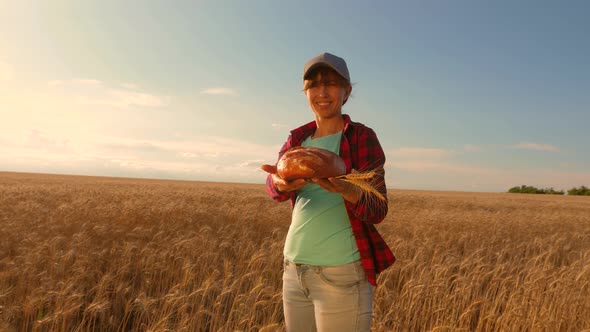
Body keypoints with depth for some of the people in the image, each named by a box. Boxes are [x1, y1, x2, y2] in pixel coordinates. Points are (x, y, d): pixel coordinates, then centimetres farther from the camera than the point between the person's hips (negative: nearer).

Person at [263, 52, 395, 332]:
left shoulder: (362, 136, -6)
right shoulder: (297, 138, 8)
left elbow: (378, 210, -10)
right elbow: (272, 187, -7)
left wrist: (350, 192, -32)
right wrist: (282, 184, -30)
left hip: (342, 272, -4)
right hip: (294, 267, 5)